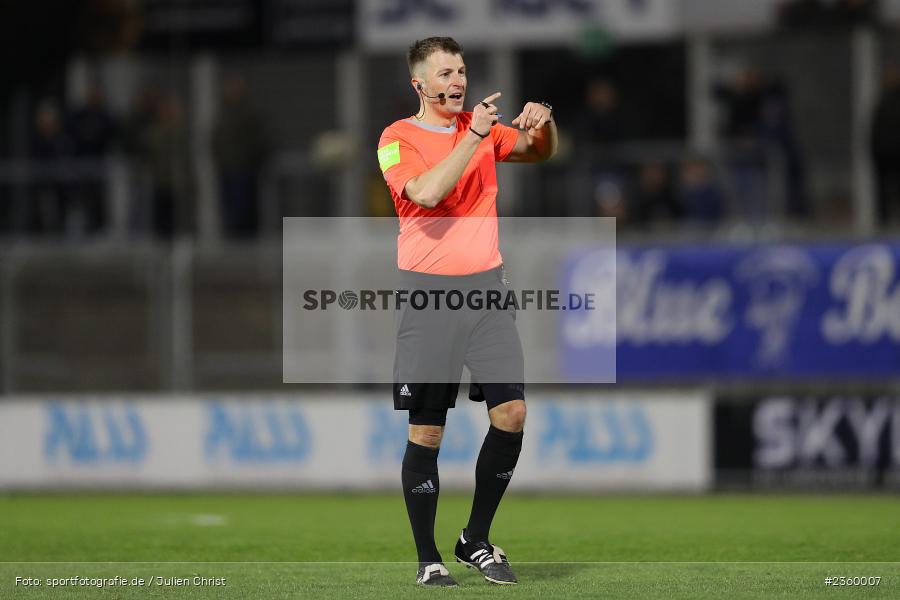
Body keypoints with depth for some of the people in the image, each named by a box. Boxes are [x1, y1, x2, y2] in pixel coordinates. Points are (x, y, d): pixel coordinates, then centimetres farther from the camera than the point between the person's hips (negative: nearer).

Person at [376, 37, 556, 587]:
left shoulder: (481, 125, 12)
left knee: (512, 412, -6)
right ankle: (428, 557, 7)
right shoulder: (398, 139, -3)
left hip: (486, 286, 4)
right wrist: (473, 137, -21)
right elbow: (427, 192, -19)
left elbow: (540, 152, 9)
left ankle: (476, 540, 10)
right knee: (426, 429, -3)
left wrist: (542, 123, -12)